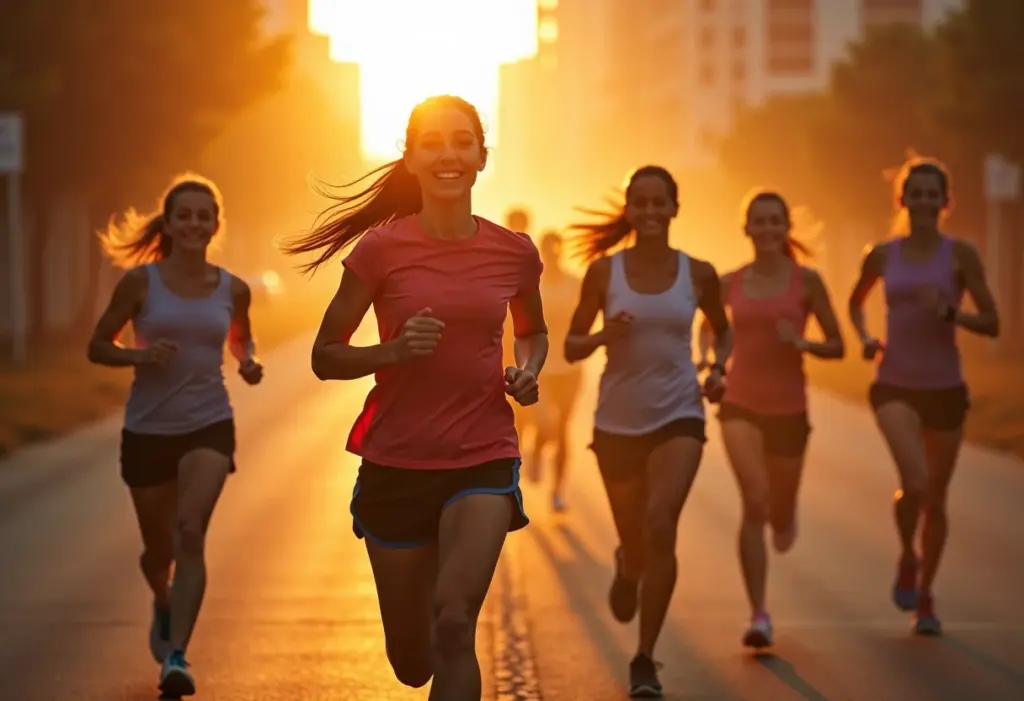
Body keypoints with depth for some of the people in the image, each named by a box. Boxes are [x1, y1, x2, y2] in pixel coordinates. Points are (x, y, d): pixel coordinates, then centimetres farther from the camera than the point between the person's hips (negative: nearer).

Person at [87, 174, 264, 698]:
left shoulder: (232, 290, 2)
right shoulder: (141, 281, -4)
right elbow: (97, 347, 1)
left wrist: (249, 364, -1)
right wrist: (140, 355, -18)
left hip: (209, 426, 0)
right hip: (148, 429, 0)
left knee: (191, 532, -23)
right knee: (159, 549, 13)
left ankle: (176, 655, -25)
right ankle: (164, 603, 49)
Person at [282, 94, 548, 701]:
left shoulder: (515, 253, 0)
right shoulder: (381, 249, -7)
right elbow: (325, 357, -1)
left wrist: (529, 371, -1)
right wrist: (395, 350, -19)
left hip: (484, 460, 0)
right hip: (396, 464, 0)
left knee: (454, 622, -25)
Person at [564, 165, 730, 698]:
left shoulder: (698, 273, 0)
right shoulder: (604, 270, -3)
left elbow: (721, 329, 19)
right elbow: (571, 347, 3)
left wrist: (718, 368, -1)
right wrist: (604, 335, -18)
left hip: (678, 415, -1)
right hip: (618, 420, 1)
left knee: (661, 527, -20)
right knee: (635, 544, 10)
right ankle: (627, 570, 52)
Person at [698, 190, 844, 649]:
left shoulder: (806, 281, -2)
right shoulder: (730, 284, 2)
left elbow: (837, 347, 2)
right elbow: (708, 323, 22)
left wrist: (803, 343, -17)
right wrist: (709, 358, 3)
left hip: (789, 409, 1)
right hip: (741, 405, -1)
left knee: (779, 516, 13)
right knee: (754, 502, -21)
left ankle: (784, 520, 54)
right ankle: (759, 615, -17)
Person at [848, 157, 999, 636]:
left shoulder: (960, 255, -3)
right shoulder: (882, 255, 2)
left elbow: (992, 324, -2)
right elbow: (856, 301, 21)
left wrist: (949, 312, -19)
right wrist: (864, 337, 2)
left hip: (945, 388, 1)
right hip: (895, 386, -1)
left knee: (936, 498, 9)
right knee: (915, 482, -24)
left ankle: (924, 597, 28)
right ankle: (907, 557, 7)